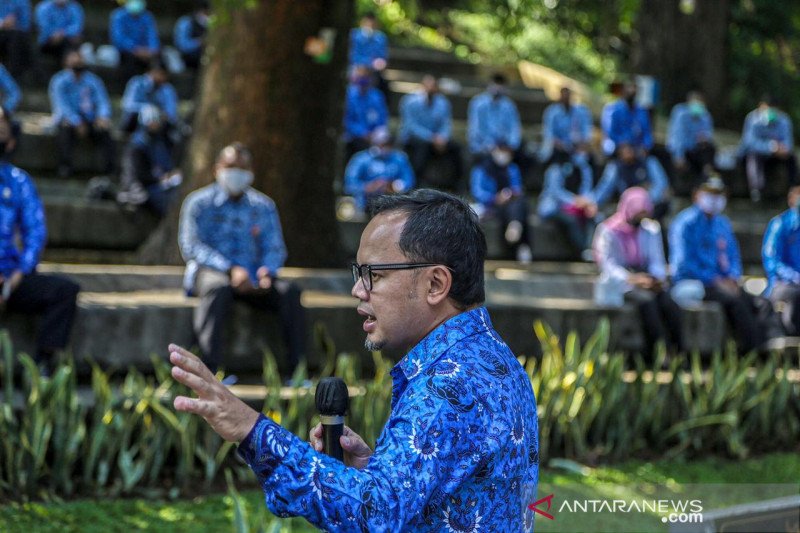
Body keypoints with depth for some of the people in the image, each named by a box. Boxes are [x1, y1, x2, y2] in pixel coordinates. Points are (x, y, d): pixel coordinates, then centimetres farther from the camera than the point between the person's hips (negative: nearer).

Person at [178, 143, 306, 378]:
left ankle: (296, 368, -27)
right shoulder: (199, 203, 5)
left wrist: (267, 271, -17)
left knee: (289, 292, -23)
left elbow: (275, 248, 9)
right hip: (209, 271, -4)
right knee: (218, 288, -39)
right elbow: (191, 246, -7)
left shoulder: (263, 206, 16)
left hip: (252, 278, 4)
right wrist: (230, 269, -22)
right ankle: (210, 369, -49)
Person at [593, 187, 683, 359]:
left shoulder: (651, 229, 12)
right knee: (647, 300, -34)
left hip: (645, 278, 4)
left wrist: (657, 279, -14)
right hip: (619, 282, -4)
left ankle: (676, 353, -30)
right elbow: (608, 265, -12)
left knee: (668, 302, -27)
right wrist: (633, 279, -28)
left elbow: (657, 261, 10)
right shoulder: (608, 231, -3)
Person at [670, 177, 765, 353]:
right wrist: (715, 281, -15)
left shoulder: (723, 224, 18)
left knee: (749, 300, -20)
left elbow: (733, 256, 23)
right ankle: (753, 349, -29)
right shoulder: (685, 223, -6)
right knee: (734, 301, -29)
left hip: (720, 281, 7)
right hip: (690, 283, -7)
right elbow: (683, 262, -13)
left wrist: (732, 278, 0)